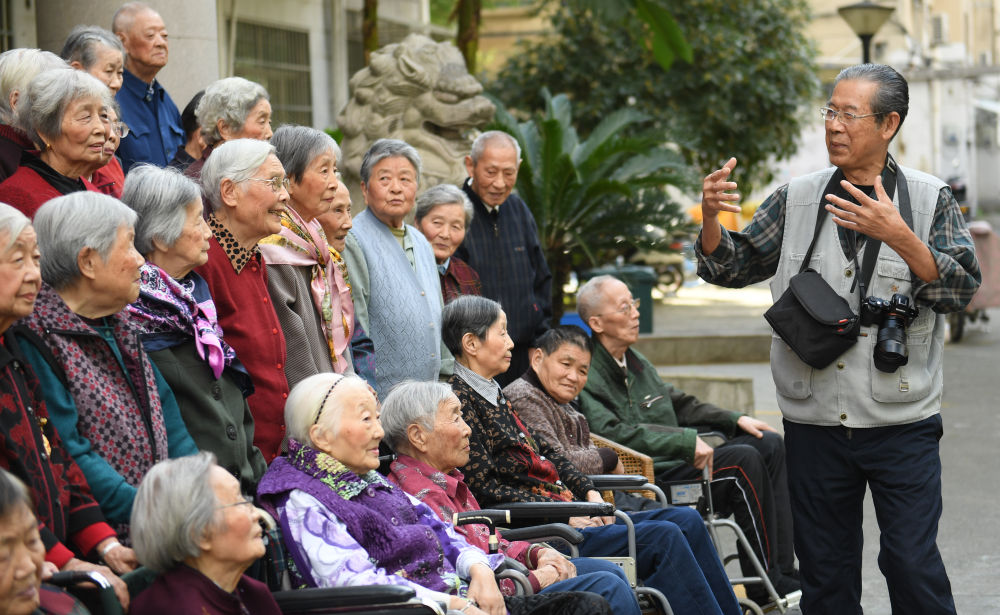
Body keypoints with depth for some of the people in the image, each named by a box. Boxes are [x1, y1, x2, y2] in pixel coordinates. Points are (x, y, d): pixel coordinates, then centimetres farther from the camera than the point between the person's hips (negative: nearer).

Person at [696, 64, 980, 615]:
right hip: (815, 422, 3)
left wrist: (898, 236, -26)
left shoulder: (930, 199, 0)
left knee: (912, 561, -6)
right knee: (824, 570, 10)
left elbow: (961, 288, -11)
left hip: (900, 422, -3)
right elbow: (730, 267, 11)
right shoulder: (796, 199, 7)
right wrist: (711, 217, -9)